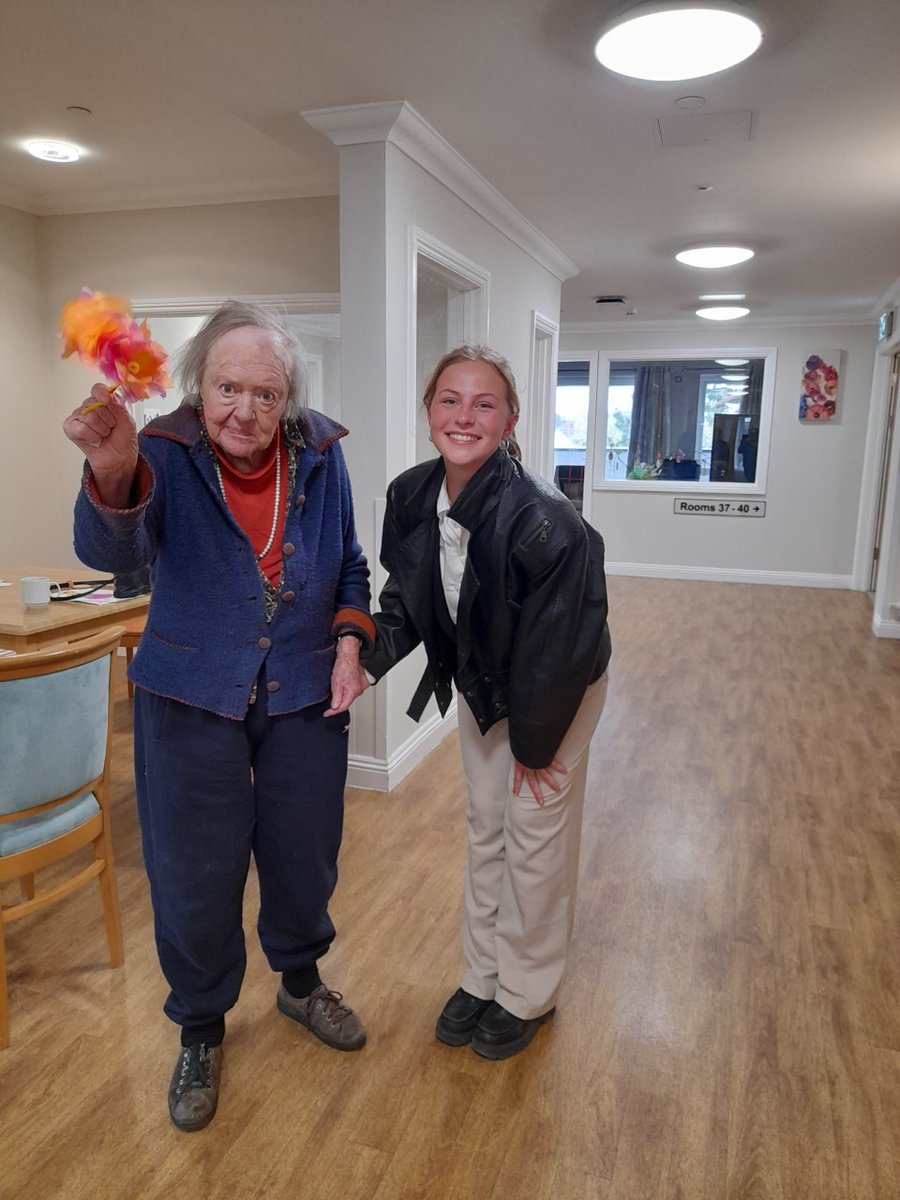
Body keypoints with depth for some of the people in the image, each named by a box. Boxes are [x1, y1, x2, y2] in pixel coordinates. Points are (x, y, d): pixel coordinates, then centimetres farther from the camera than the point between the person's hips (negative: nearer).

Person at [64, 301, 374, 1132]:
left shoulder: (320, 456, -5)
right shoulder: (168, 455, -13)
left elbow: (349, 565, 8)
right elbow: (112, 552, -32)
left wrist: (350, 640, -7)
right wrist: (113, 474, -52)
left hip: (305, 696, 3)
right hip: (191, 700, -2)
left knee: (304, 858, 17)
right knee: (194, 877, 8)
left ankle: (301, 983, 47)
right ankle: (200, 1030, 37)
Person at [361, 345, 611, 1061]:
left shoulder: (543, 520, -35)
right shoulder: (412, 497, -15)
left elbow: (554, 652, -26)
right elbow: (405, 602, -2)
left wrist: (534, 743, -14)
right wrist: (365, 660, -19)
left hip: (558, 694, -6)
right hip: (483, 686, 6)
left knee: (536, 842, 9)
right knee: (484, 831, 18)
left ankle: (528, 995, 33)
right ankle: (483, 977, 40)